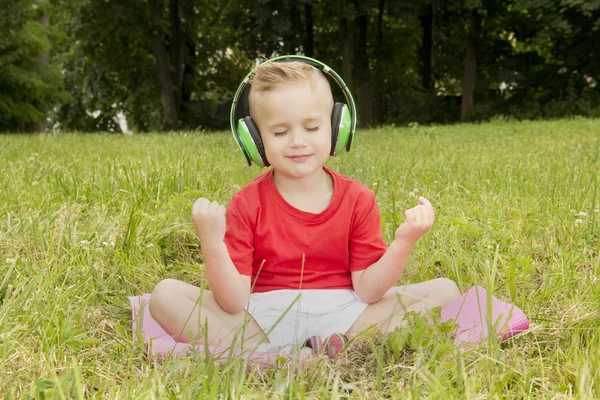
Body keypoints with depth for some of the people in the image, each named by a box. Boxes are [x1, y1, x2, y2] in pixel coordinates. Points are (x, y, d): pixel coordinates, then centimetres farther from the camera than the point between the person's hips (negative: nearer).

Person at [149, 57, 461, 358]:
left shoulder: (358, 200, -1)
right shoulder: (246, 205, -4)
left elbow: (367, 290, -6)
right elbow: (234, 302, -12)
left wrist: (404, 241, -21)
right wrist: (212, 242, -27)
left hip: (340, 316, 1)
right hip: (261, 321, -1)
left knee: (444, 290, -14)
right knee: (166, 295, -22)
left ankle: (342, 348, -29)